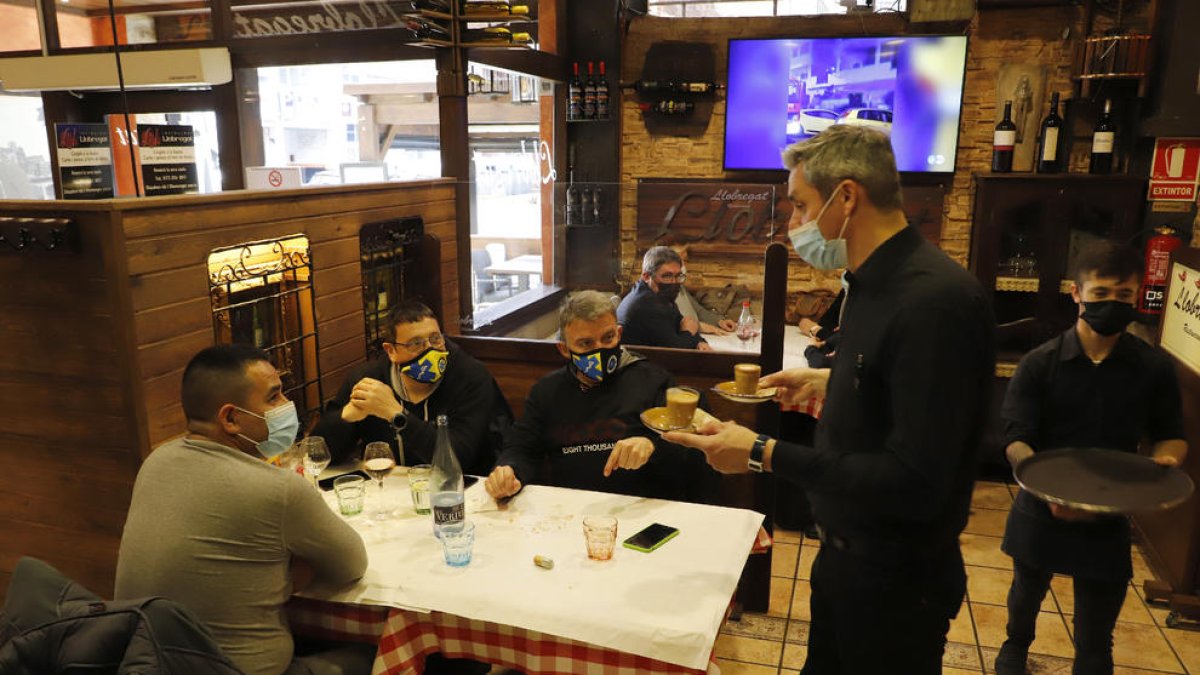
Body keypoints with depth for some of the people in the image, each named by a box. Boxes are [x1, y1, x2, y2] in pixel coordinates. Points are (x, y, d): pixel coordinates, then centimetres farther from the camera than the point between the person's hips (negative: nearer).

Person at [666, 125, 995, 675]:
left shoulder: (936, 300, -28)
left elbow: (915, 483, -30)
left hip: (895, 576, -8)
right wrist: (827, 381, 15)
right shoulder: (874, 284, 2)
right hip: (843, 549, 8)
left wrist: (765, 454, -29)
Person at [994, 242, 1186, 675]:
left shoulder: (1154, 369, -6)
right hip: (1041, 512, 0)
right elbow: (1016, 440, -18)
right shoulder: (1040, 364, -13)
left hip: (1108, 521, 0)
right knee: (1027, 594, 27)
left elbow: (1171, 434, 7)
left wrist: (1164, 459, -17)